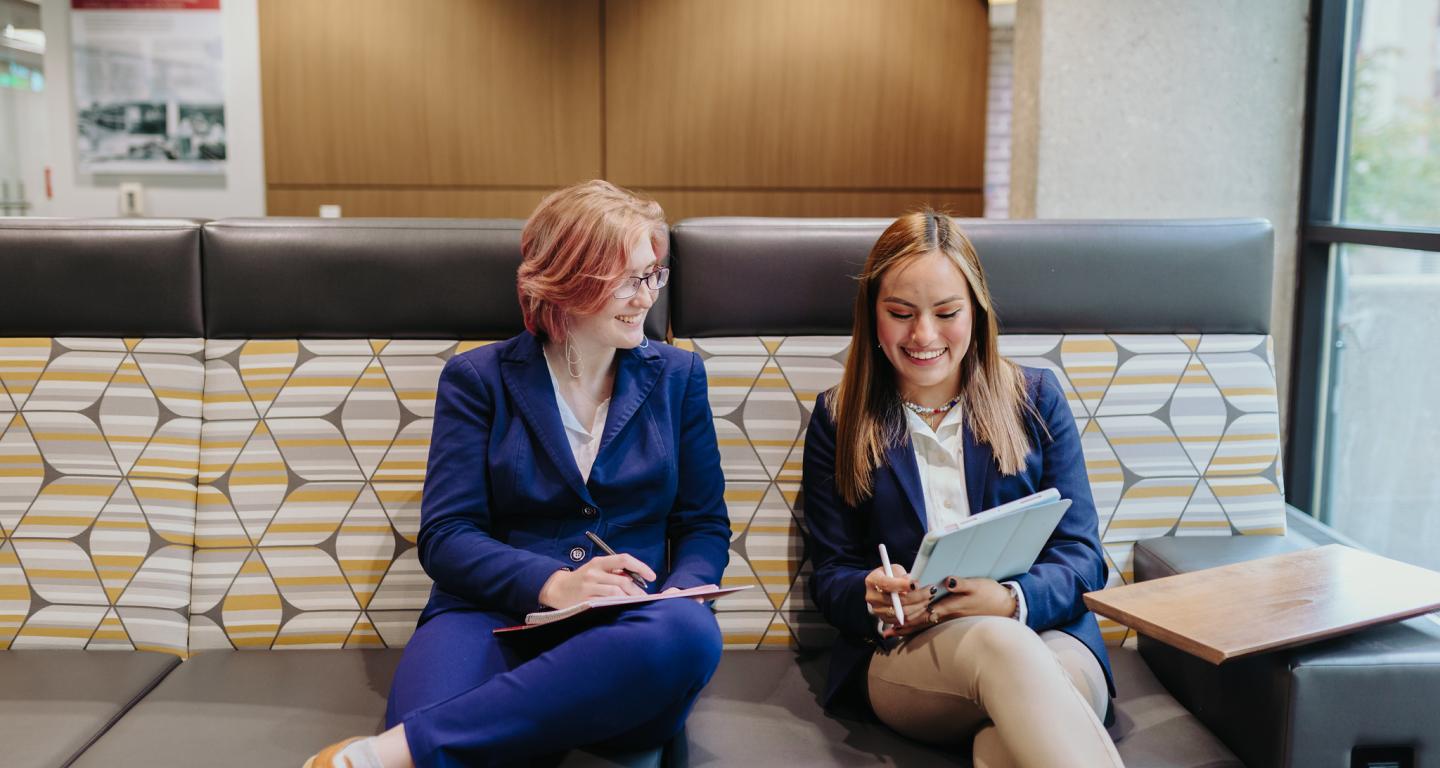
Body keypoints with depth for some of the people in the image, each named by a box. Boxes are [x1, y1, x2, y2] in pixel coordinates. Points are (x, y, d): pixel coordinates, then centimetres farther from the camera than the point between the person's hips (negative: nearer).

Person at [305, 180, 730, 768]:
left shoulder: (677, 376, 14)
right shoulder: (478, 380, 7)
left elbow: (705, 525, 14)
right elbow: (445, 536, -1)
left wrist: (677, 595, -9)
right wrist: (552, 585, -19)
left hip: (624, 640, 4)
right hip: (492, 617, -4)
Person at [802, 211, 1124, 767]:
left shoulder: (1037, 399, 13)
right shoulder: (838, 420, 12)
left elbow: (1081, 557, 6)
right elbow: (832, 574, 9)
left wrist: (1011, 601, -17)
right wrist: (877, 600, -17)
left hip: (1047, 635, 0)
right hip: (903, 654, 0)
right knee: (1001, 645, -37)